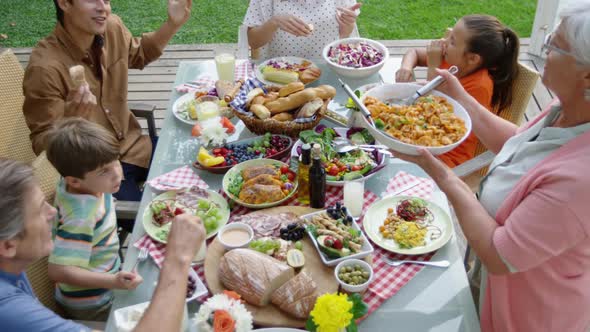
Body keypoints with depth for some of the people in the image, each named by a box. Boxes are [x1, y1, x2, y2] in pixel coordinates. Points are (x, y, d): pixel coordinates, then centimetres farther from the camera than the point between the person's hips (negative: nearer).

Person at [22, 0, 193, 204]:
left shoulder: (112, 28, -8)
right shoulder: (45, 68, -27)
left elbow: (139, 55, 17)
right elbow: (42, 145, -20)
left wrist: (173, 24, 3)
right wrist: (69, 122, -41)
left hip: (131, 146, 7)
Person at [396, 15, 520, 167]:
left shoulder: (479, 86, -25)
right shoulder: (451, 59, -5)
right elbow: (414, 53, 12)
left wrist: (433, 68, -24)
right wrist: (406, 67, -13)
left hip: (446, 158, -7)